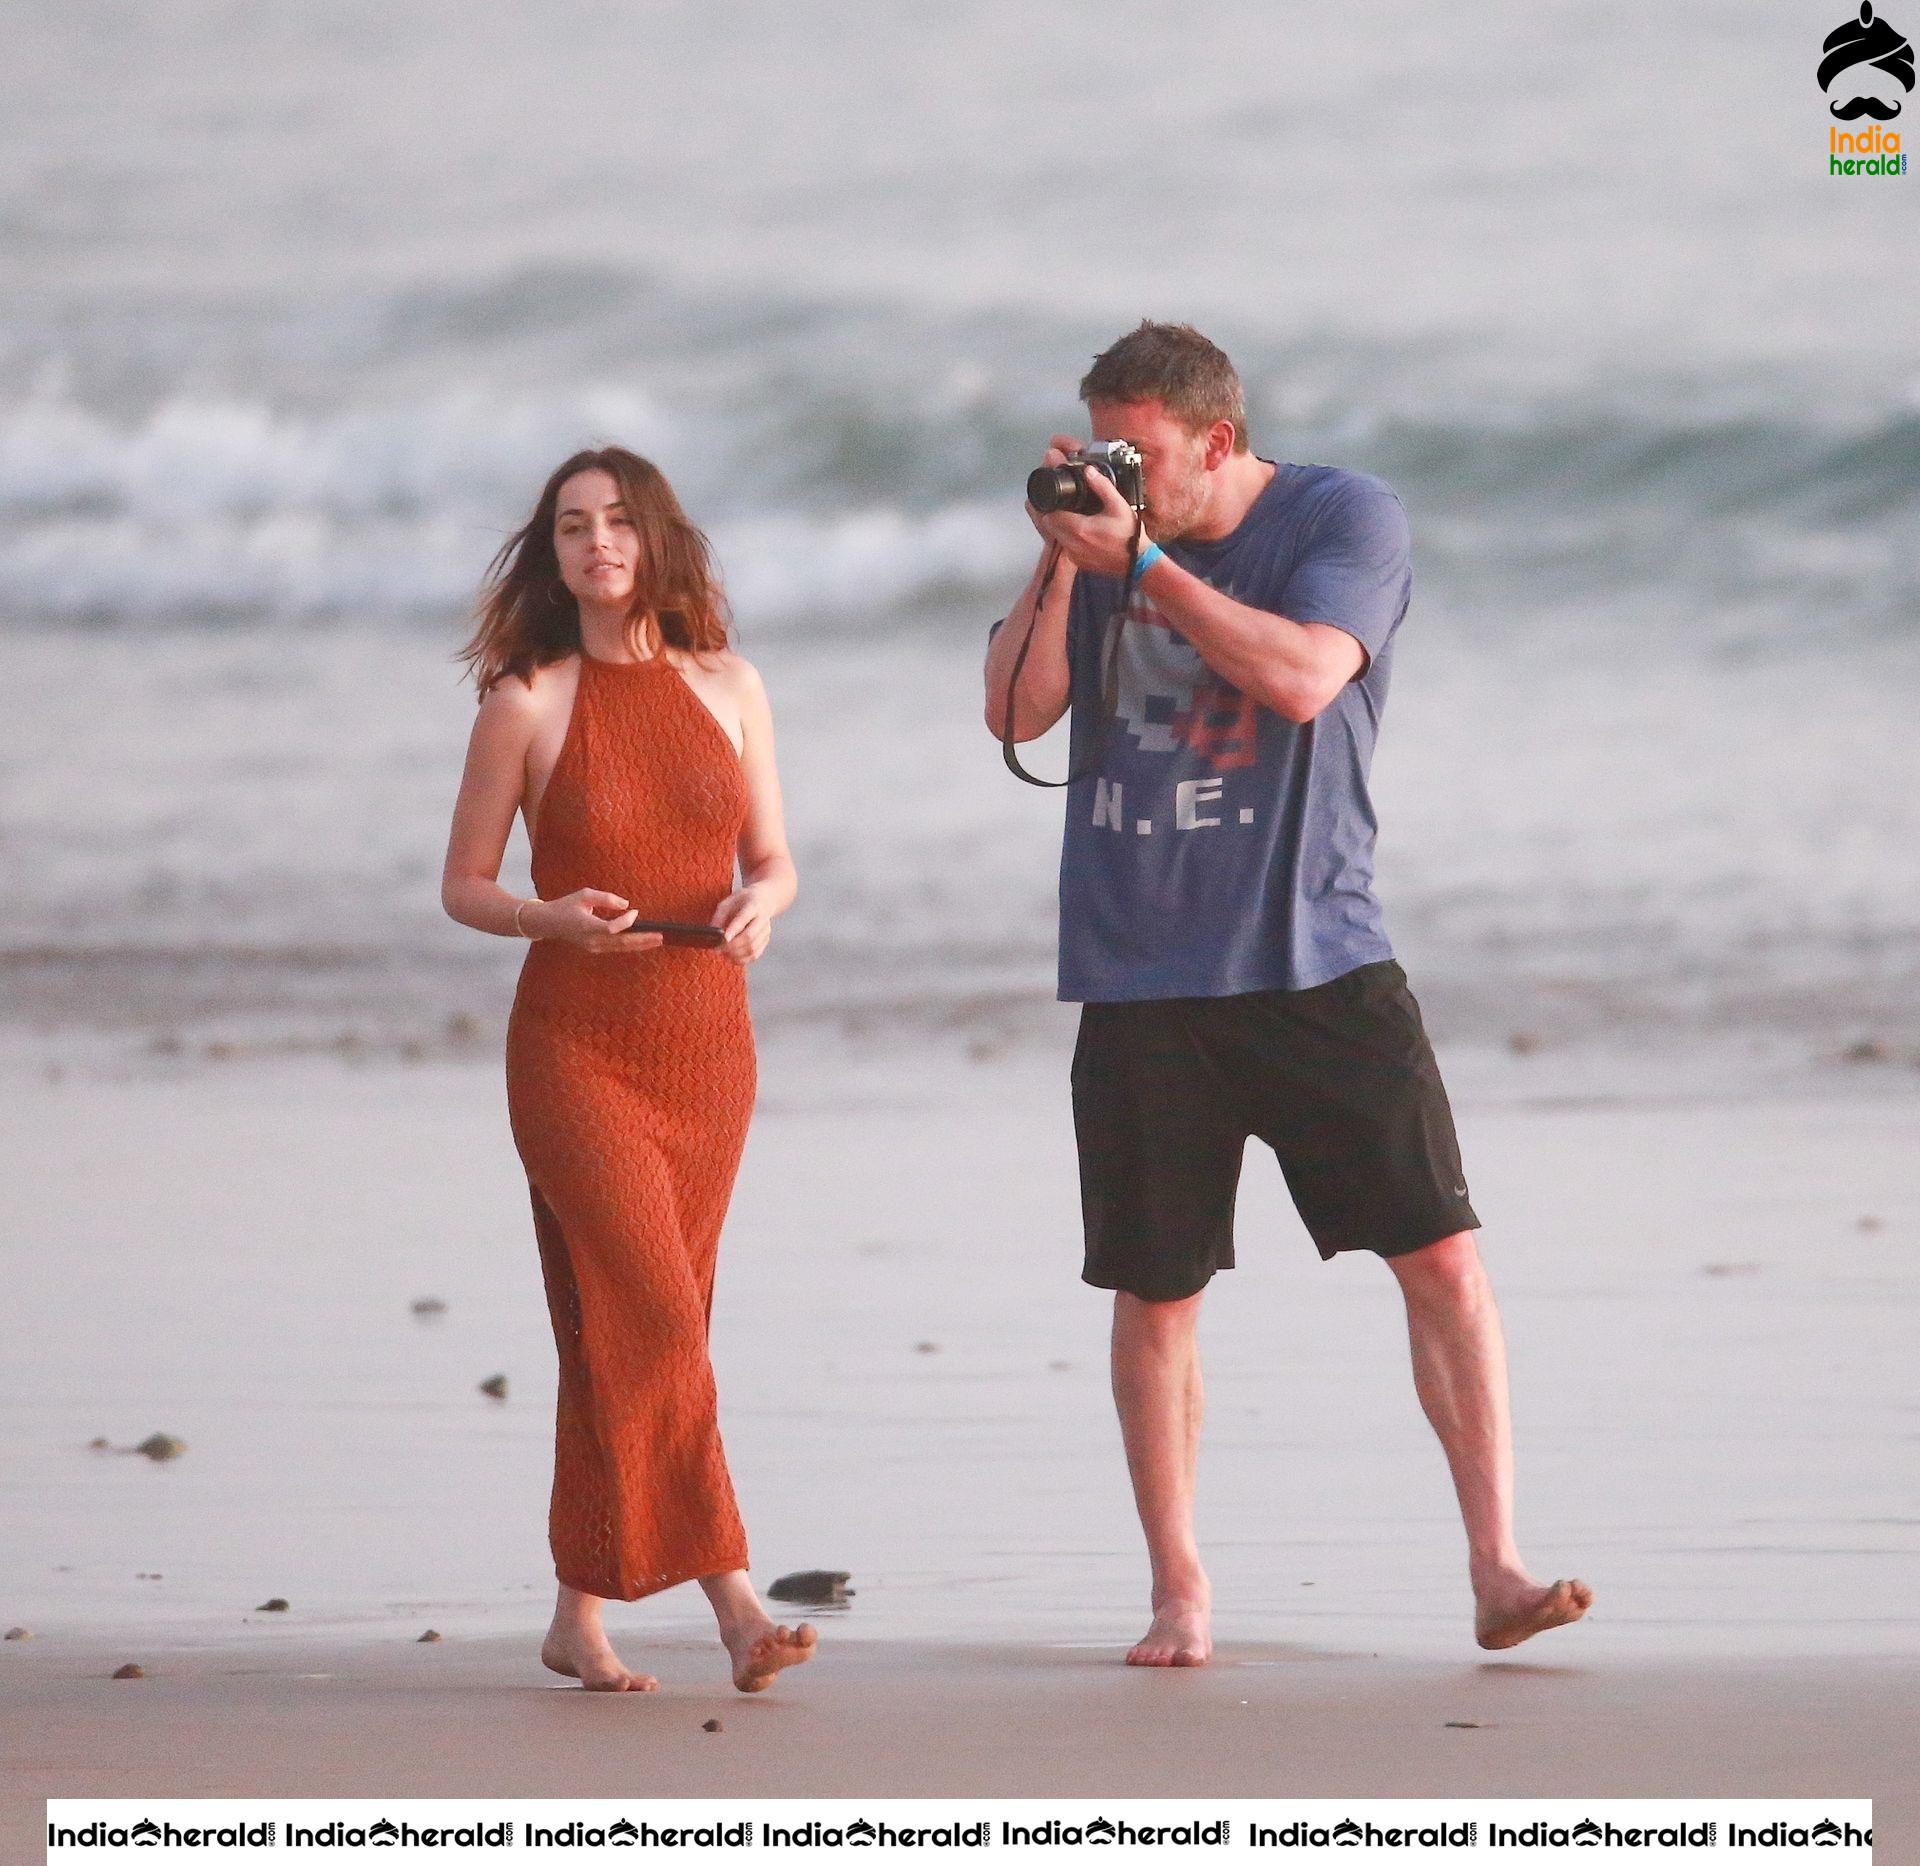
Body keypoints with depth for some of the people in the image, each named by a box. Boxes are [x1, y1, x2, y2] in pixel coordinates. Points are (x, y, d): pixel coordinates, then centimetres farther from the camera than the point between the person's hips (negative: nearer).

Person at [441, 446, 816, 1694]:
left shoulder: (727, 689, 7)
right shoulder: (528, 704, -1)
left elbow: (775, 862, 13)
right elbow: (464, 886, 3)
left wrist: (761, 904, -10)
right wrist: (551, 918, -17)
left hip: (706, 1042, 4)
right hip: (576, 1043, -4)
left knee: (627, 1331, 6)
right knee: (653, 1315, -16)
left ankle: (582, 1619, 14)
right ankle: (732, 1597, -19)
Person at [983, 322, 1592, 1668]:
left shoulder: (1347, 519, -2)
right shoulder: (1101, 538, 9)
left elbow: (1302, 677, -18)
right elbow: (1016, 712, 3)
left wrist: (1142, 561, -17)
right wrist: (1062, 560, -7)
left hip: (1318, 964, -3)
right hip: (1143, 982, 3)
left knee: (1442, 1254, -10)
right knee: (1154, 1294, 5)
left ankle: (1498, 1573, -7)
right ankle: (1180, 1595, 17)